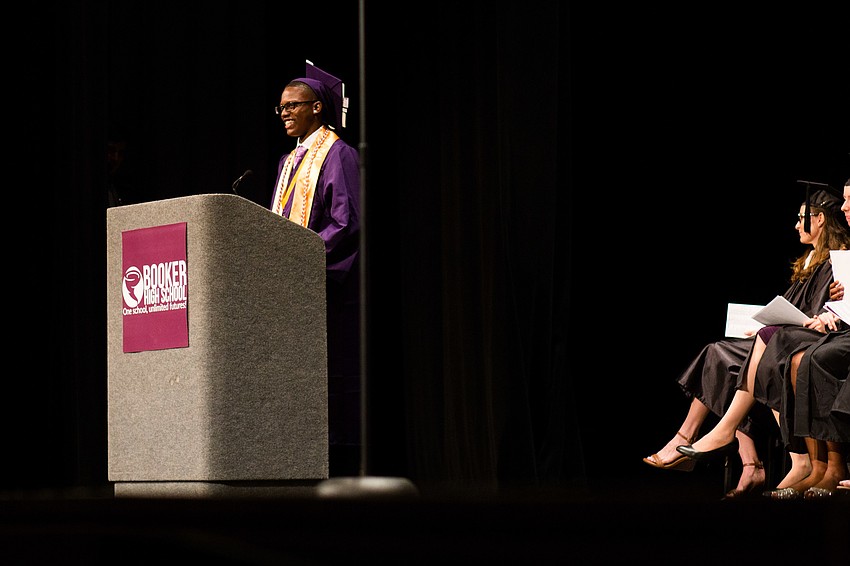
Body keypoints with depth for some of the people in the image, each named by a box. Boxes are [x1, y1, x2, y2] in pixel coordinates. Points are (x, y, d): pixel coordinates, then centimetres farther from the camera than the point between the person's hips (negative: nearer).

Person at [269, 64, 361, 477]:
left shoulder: (337, 155, -6)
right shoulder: (290, 161, 19)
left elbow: (346, 224, -14)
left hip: (328, 286, -8)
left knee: (329, 380, -9)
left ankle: (339, 469, -8)